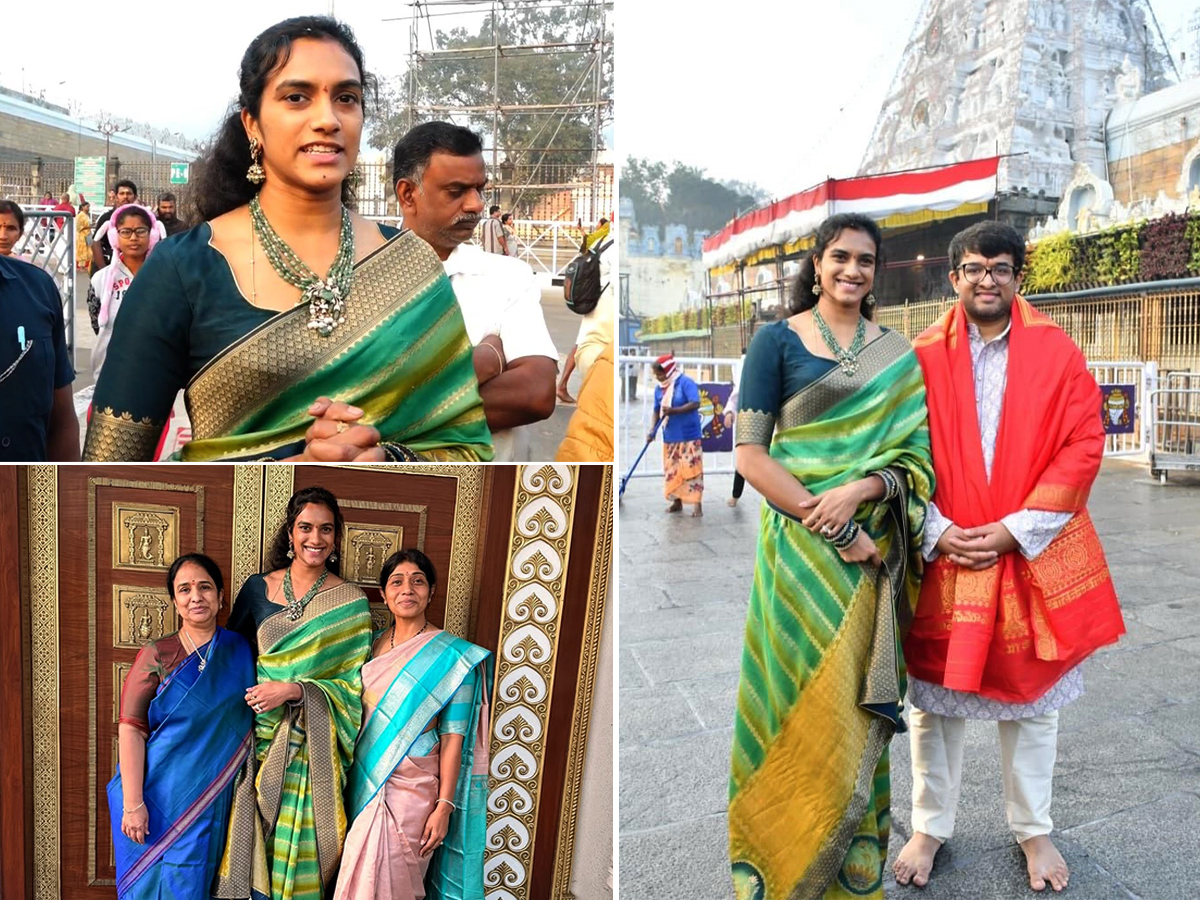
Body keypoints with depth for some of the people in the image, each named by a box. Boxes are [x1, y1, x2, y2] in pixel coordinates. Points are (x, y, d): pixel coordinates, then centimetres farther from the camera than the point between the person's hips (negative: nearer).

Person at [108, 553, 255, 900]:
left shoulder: (240, 652, 4)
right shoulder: (157, 656, -5)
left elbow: (249, 723, 10)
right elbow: (131, 730, -10)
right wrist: (132, 804, -16)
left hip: (216, 801, 2)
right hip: (162, 796, -2)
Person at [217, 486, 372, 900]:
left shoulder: (350, 603, -4)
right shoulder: (257, 588, 3)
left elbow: (355, 685, -5)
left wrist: (294, 690, -16)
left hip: (312, 748, -2)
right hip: (260, 741, 2)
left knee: (300, 845, 3)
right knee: (254, 844, 8)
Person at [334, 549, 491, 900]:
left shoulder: (451, 655, -11)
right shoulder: (373, 645, 6)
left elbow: (452, 737, -12)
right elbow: (359, 715, 13)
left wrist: (444, 806, -15)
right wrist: (355, 779, 13)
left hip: (412, 789, -5)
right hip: (365, 781, 5)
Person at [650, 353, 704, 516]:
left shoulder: (685, 382, -12)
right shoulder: (659, 388, 7)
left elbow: (695, 404, -21)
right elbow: (657, 410, 11)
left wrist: (673, 410, -26)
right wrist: (653, 430, -1)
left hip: (688, 435, -6)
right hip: (670, 436, 7)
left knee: (692, 469, -7)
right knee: (672, 470, 10)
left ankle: (697, 504, -3)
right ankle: (677, 502, 22)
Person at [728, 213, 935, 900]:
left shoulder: (897, 356, 10)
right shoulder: (778, 340, -1)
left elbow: (916, 455, 6)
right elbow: (750, 453, -8)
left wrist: (858, 490, -16)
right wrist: (833, 530, -15)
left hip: (875, 553, 3)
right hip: (801, 550, -3)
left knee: (859, 707, 10)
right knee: (804, 702, 2)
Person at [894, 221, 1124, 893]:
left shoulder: (1058, 352, 0)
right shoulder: (923, 357, 0)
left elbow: (1083, 446, -5)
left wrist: (1015, 530, -13)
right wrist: (938, 532, -12)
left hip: (1032, 556, 0)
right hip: (941, 558, 0)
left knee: (1033, 699, 14)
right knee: (933, 698, 10)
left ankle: (1034, 830, 33)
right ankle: (930, 827, 28)